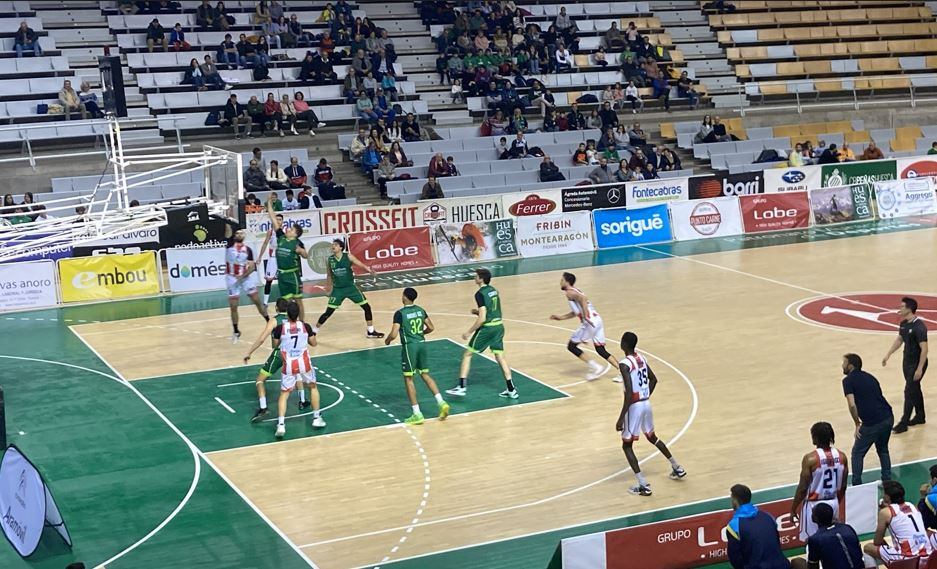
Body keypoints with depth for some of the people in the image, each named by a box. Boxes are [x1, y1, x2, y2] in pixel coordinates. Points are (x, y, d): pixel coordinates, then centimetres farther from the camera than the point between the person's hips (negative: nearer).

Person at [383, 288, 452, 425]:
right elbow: (431, 328, 10)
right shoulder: (421, 310, 6)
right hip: (421, 344, 6)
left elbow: (394, 334, -18)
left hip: (409, 346, -6)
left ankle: (417, 415, 3)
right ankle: (441, 403, 3)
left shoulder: (400, 313, -13)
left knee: (408, 379, 4)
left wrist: (387, 340, 3)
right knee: (425, 375, 17)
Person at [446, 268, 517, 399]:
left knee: (467, 354, 5)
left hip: (487, 328, -7)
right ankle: (511, 390, 10)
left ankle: (462, 387, 1)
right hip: (499, 326, 7)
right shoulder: (493, 290, 10)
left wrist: (469, 332, -13)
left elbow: (482, 318, -20)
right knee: (500, 357, 13)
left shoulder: (480, 294, -15)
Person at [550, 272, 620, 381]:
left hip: (590, 322, -9)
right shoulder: (576, 291, 27)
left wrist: (586, 317, -26)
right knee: (600, 350, 12)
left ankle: (596, 367, -2)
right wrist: (560, 317, 39)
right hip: (597, 319, 9)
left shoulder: (569, 292, -2)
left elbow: (583, 298, -22)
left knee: (571, 346, 5)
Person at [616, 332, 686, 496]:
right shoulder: (642, 358, 6)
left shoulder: (624, 364, -20)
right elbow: (654, 379, 18)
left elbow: (629, 393, -25)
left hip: (634, 406, -8)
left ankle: (643, 486, -1)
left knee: (627, 446, 5)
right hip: (646, 404, 8)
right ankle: (677, 468, 40)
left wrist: (621, 417, -21)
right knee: (652, 438, 29)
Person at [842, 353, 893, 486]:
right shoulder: (869, 377, 17)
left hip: (872, 423, -6)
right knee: (883, 450, 28)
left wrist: (857, 424, -3)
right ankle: (887, 481, 30)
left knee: (857, 453, 11)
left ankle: (857, 485, 11)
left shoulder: (848, 380, -4)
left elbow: (852, 405, -16)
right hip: (888, 418, 7)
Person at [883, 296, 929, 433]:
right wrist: (888, 355, 14)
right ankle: (920, 416, 33)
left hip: (917, 363, -8)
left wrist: (919, 369, -25)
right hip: (907, 361, 8)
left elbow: (924, 349, -25)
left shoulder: (919, 327, -25)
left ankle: (904, 423, -1)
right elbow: (899, 340, 18)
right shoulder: (904, 324, 2)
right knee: (915, 389, 19)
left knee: (909, 392, -6)